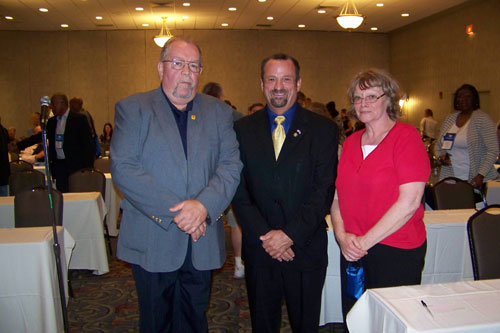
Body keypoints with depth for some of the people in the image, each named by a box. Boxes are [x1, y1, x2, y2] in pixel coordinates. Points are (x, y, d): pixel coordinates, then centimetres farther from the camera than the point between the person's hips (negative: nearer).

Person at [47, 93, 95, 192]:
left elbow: (88, 143, -7)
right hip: (58, 165, 5)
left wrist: (87, 166, -12)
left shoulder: (79, 118, -4)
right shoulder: (51, 122, 14)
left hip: (76, 165, -5)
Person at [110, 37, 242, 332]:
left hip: (202, 241, 2)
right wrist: (174, 212, -18)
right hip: (151, 241, -2)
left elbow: (231, 165, -2)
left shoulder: (219, 112, 8)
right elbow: (123, 169, -12)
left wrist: (204, 205, -20)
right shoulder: (132, 109, 0)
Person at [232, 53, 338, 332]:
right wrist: (264, 235, -12)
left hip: (306, 248, -1)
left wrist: (291, 234, -15)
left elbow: (324, 189, -8)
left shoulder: (323, 129, -1)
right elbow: (239, 190, -3)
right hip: (259, 249, 1)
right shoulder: (243, 129, 4)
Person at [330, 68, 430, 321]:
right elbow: (338, 196, 10)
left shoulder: (406, 136, -9)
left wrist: (365, 241, -14)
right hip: (353, 251, 6)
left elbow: (409, 202, -17)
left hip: (397, 252, -5)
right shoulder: (350, 142, 9)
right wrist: (342, 236, -6)